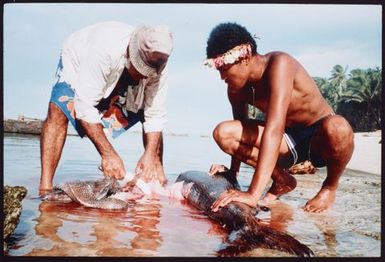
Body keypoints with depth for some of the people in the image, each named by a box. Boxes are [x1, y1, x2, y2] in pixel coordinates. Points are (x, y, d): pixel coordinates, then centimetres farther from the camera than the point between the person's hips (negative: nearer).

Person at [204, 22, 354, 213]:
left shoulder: (279, 64, -29)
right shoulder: (236, 89, -7)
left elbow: (274, 129, -40)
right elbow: (241, 131, 9)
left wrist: (253, 194, -45)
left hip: (320, 138, -5)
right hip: (287, 143, 5)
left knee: (336, 128, -42)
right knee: (222, 133, -17)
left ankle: (330, 185, -8)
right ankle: (282, 181, 1)